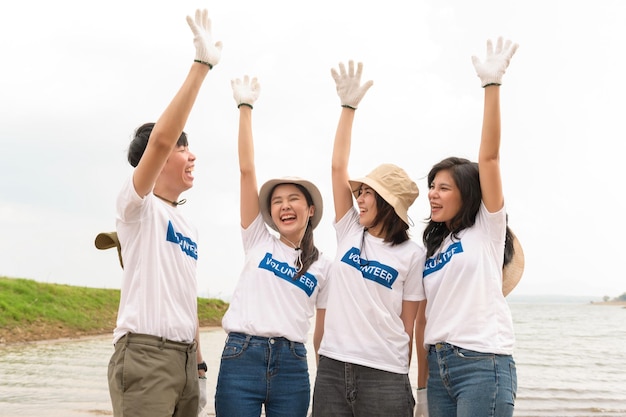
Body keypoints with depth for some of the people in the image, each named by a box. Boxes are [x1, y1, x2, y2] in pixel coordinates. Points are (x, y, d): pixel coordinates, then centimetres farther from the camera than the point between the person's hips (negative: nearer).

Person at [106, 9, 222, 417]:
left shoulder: (189, 225, 19)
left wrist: (200, 366, 17)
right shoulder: (136, 206, -3)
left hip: (184, 357, 8)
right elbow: (160, 138, -20)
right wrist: (201, 64, -20)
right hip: (145, 353, -8)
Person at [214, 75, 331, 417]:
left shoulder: (322, 266, 11)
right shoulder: (258, 242, 8)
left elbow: (324, 327, 13)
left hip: (292, 367, 1)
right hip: (241, 359, -1)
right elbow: (247, 170, 2)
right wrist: (245, 107, -1)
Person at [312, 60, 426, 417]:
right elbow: (338, 167, 2)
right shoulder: (350, 232, 8)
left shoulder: (412, 254, -2)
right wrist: (349, 107, -1)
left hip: (384, 377, -4)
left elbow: (409, 323, 0)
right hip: (332, 369, 4)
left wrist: (405, 383, 1)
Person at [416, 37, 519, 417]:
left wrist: (492, 84, -18)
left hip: (483, 364, -6)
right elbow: (427, 316, 14)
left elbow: (489, 157, -11)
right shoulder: (434, 247, 17)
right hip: (439, 366, 6)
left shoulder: (487, 229, 1)